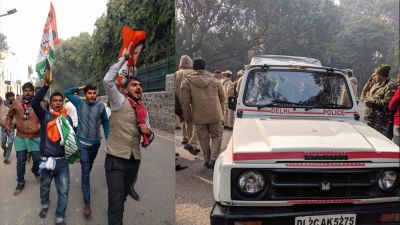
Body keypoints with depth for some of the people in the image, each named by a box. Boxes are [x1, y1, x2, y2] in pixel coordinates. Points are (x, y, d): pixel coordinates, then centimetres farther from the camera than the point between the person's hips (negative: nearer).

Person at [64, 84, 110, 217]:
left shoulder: (101, 106, -7)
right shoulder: (79, 103, -5)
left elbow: (105, 122, 3)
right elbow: (67, 93, 6)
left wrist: (108, 138, 2)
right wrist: (80, 88, -4)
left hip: (95, 142, 2)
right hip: (82, 142, -1)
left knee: (89, 166, 24)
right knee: (85, 170, -6)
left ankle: (85, 182, 53)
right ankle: (87, 202, -6)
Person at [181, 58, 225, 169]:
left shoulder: (187, 81, -5)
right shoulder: (215, 81, 3)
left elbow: (185, 102, -6)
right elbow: (222, 98, 12)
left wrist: (187, 117, 4)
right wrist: (221, 111, 27)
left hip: (199, 116, -1)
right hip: (215, 115, 1)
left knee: (203, 139, 12)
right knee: (216, 136, 12)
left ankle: (207, 160, 19)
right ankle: (213, 158, -2)